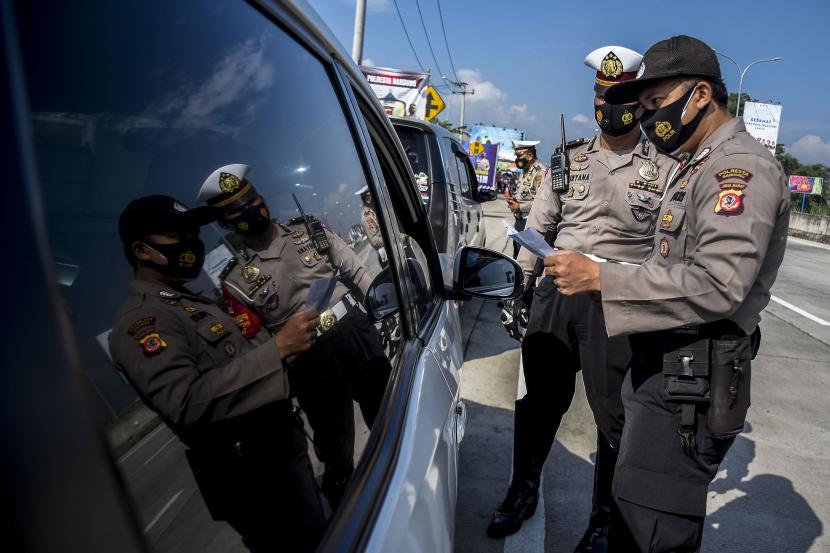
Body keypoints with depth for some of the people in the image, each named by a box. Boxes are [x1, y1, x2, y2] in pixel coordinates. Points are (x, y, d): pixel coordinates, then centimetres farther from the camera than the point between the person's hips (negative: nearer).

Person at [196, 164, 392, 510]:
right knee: (337, 451, 9)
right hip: (312, 363, -2)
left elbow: (359, 275, 4)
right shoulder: (236, 279, -1)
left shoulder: (310, 230, 5)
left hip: (360, 334, 3)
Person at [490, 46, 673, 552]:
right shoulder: (569, 158, 10)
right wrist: (520, 287, 8)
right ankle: (523, 493, 34)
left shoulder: (665, 169, 1)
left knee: (615, 414, 7)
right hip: (555, 294, 3)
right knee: (541, 400, 12)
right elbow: (538, 224, 12)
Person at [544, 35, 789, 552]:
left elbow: (717, 285, -26)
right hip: (661, 359, 10)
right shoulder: (694, 166, 19)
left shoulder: (741, 166, -14)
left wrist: (601, 278, -24)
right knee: (636, 511, 19)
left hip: (693, 376, -10)